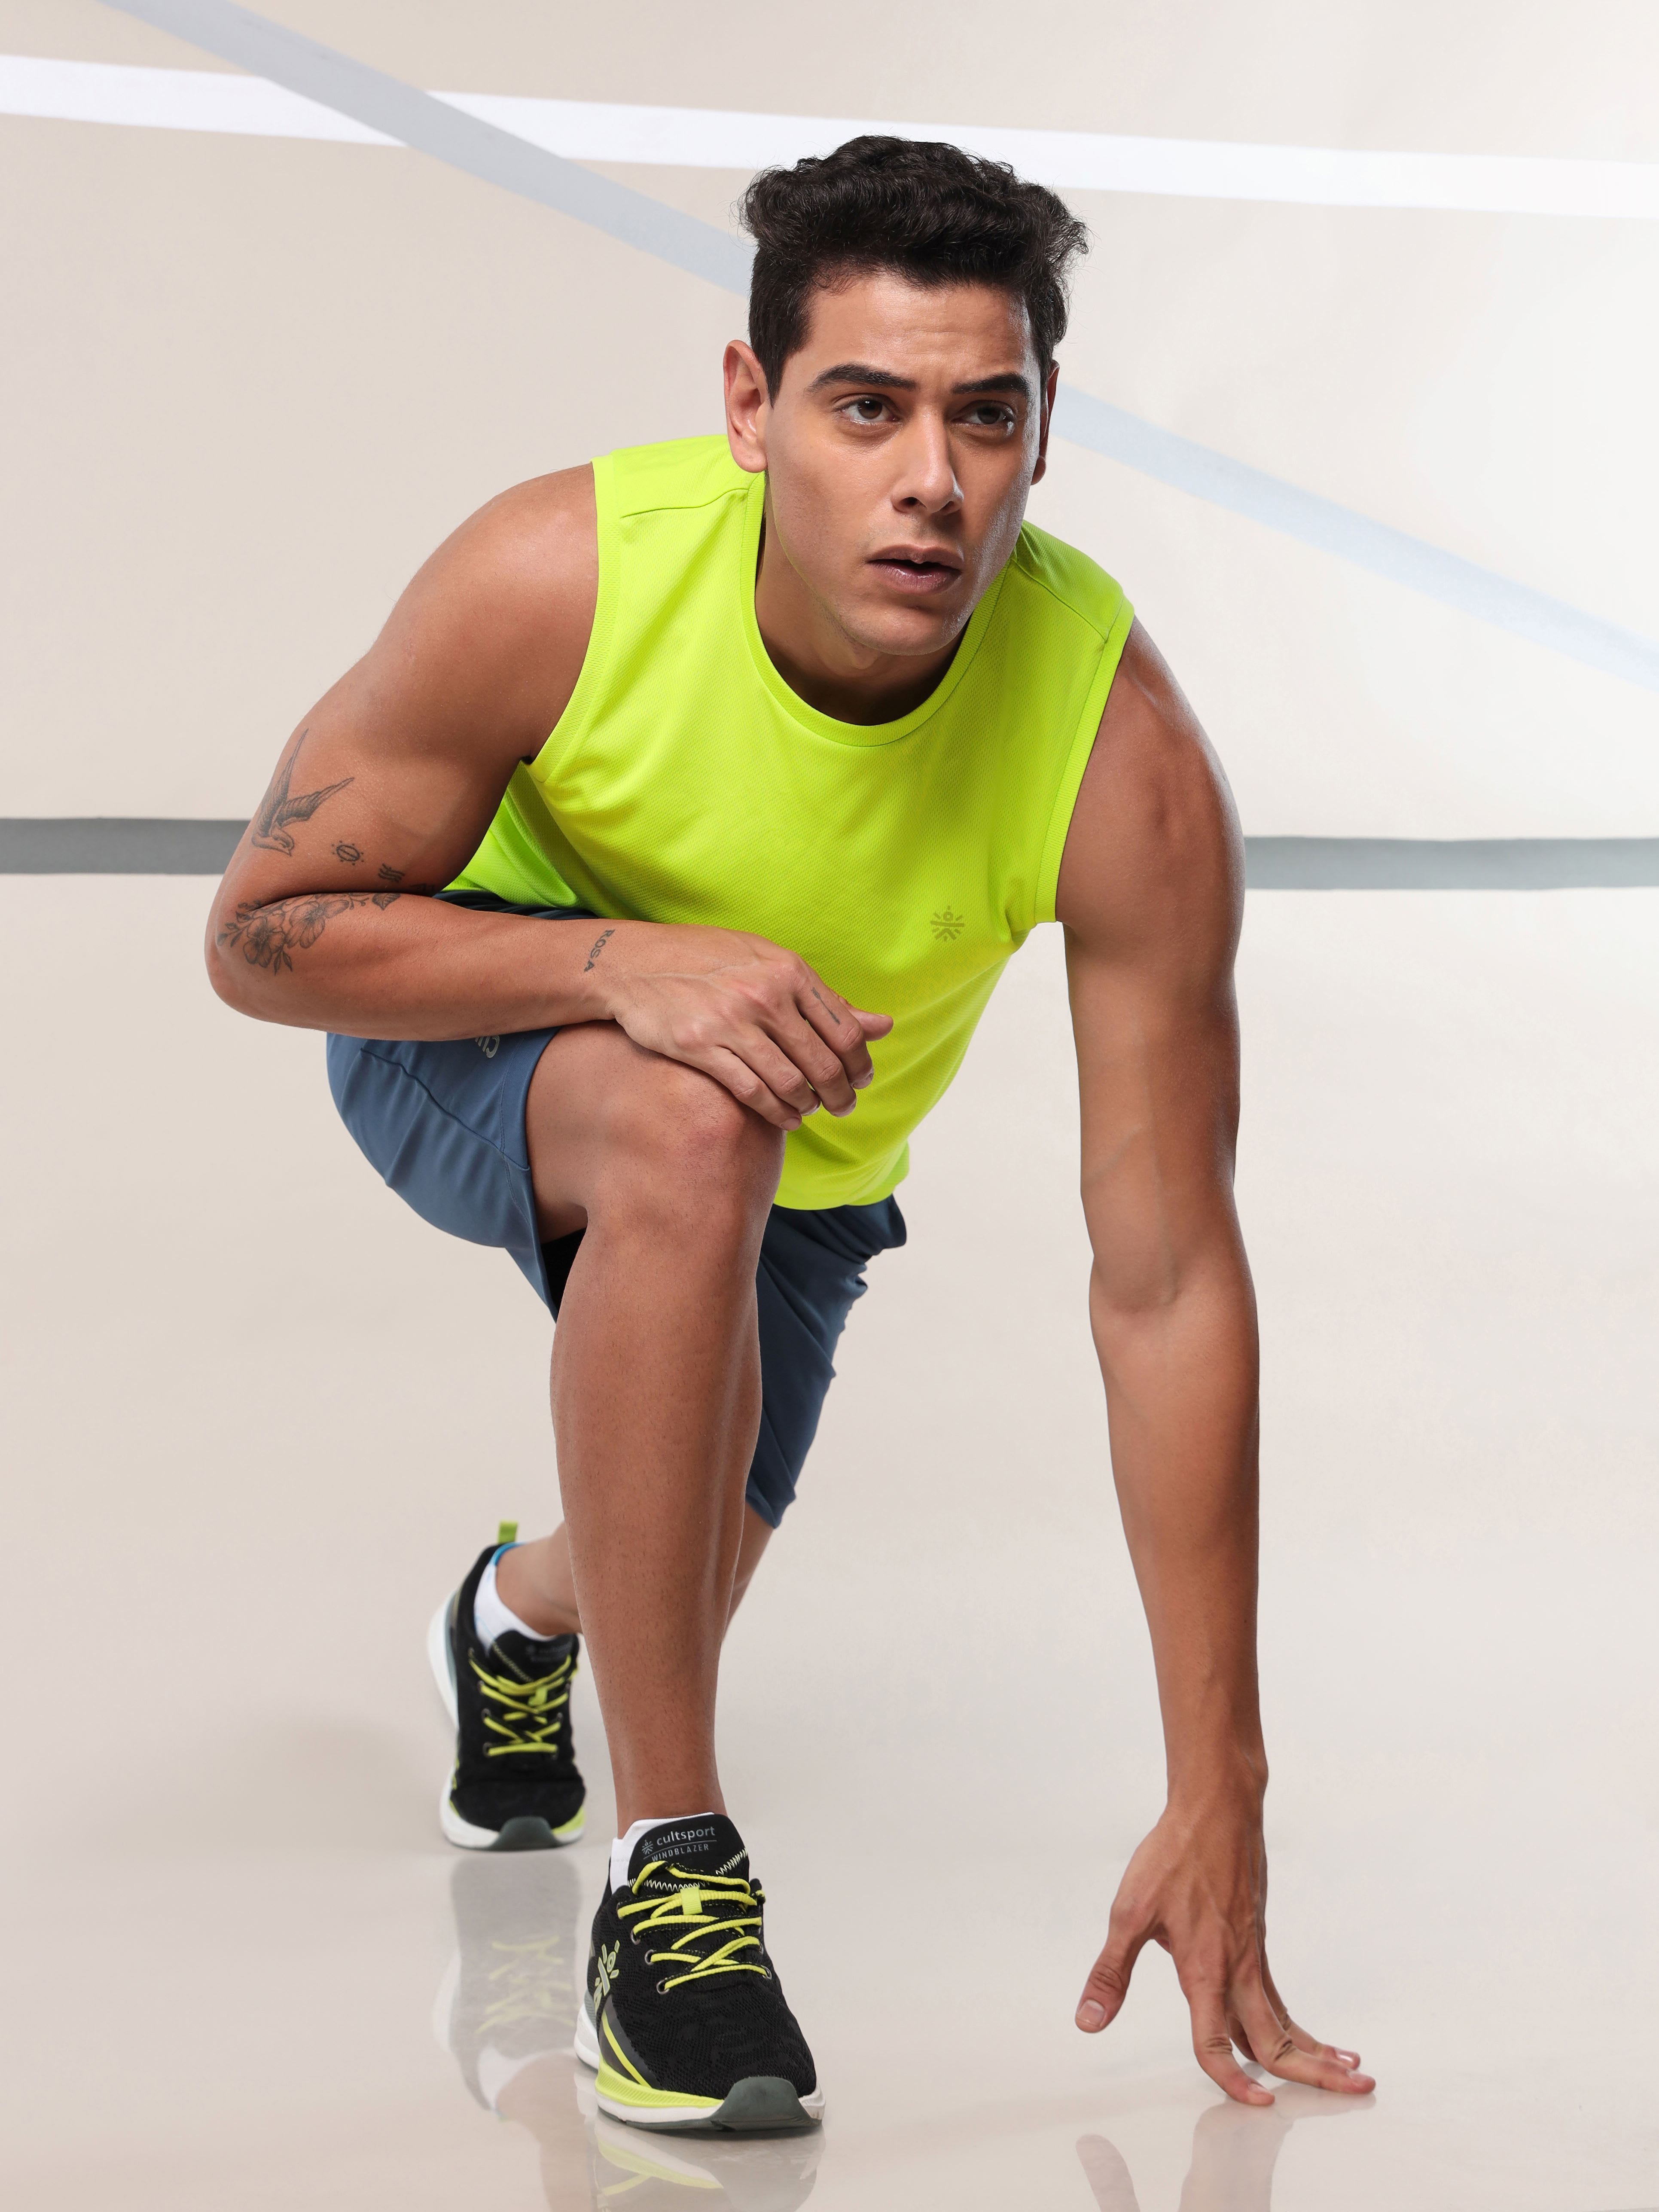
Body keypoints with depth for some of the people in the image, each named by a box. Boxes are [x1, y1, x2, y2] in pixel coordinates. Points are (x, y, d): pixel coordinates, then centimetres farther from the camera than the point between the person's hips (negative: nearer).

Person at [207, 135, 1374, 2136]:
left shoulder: (1126, 764, -33)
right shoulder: (556, 580, -34)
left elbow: (1167, 1282, -30)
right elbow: (263, 932, -22)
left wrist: (1215, 1806, -30)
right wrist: (628, 961, -41)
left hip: (801, 1166, 3)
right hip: (469, 1032, -2)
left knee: (662, 1603, 11)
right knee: (689, 1129, -38)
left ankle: (522, 1612, 54)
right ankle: (668, 1869, -26)